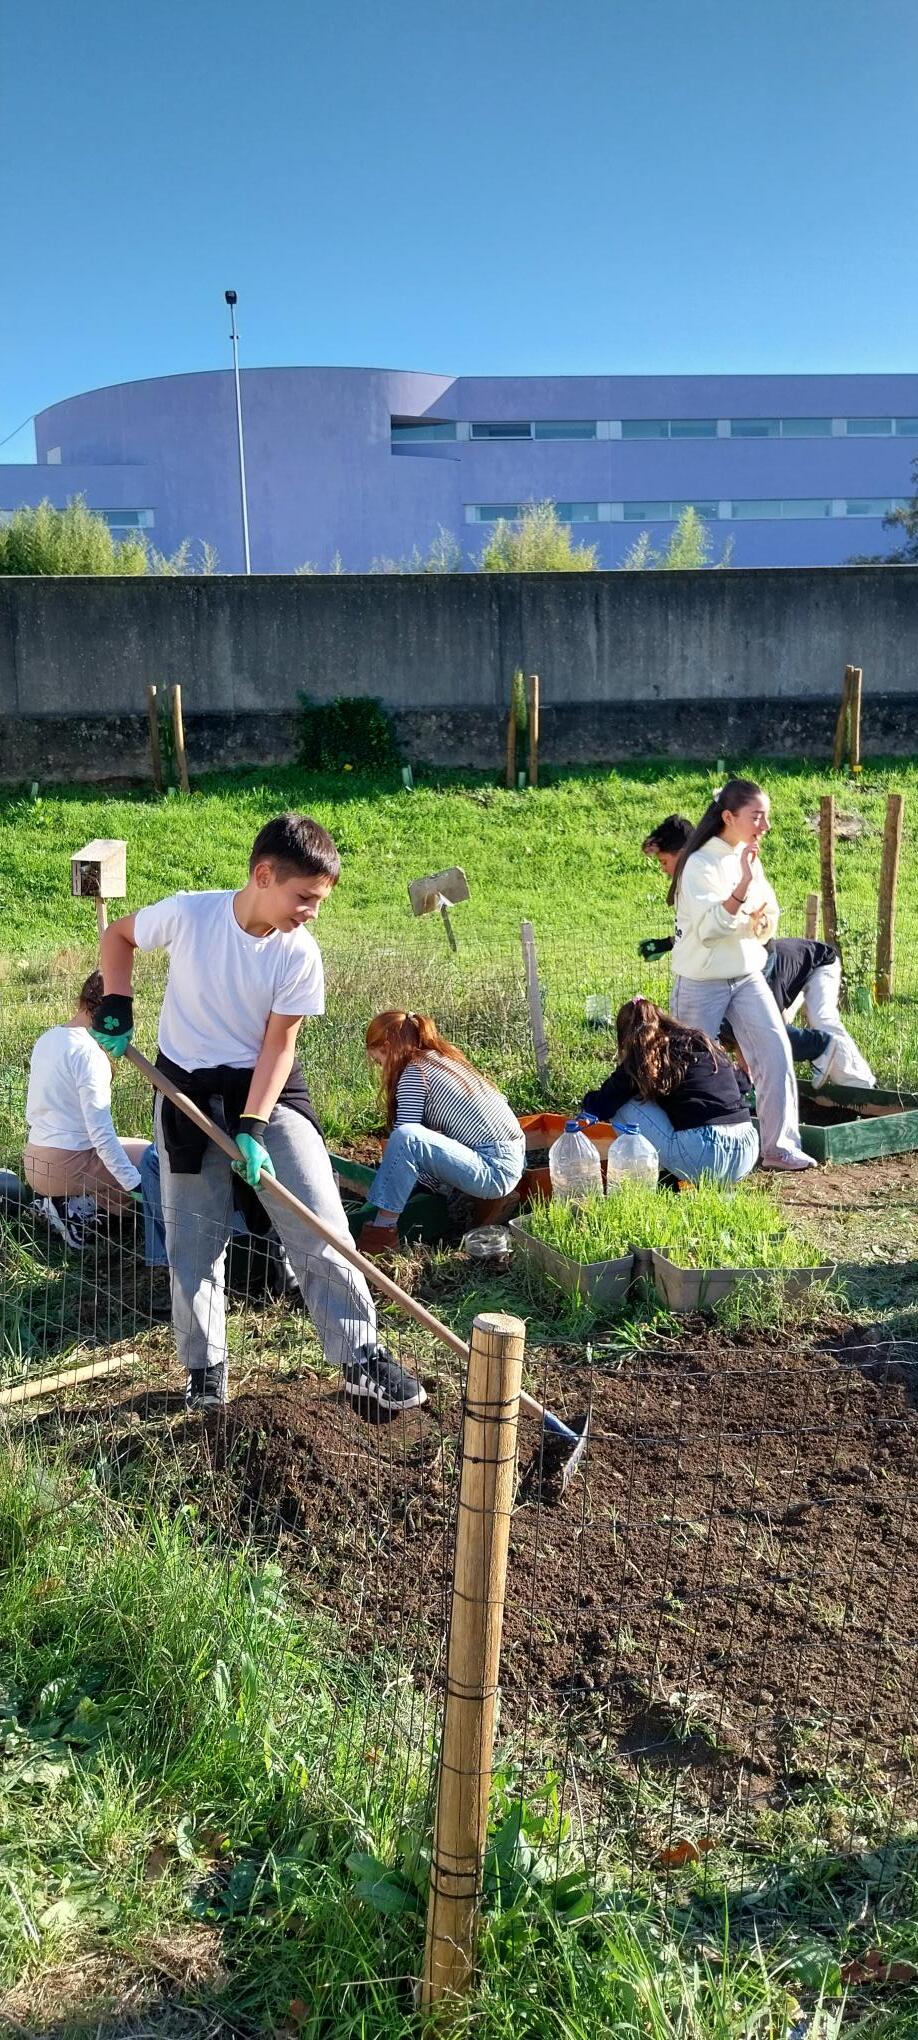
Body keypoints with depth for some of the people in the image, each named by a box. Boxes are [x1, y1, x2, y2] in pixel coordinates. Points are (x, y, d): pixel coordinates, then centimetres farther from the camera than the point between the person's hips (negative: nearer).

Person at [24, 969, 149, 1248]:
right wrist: (136, 1185, -21)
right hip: (68, 1166, -9)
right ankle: (79, 1205, -2)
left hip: (34, 1163, 9)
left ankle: (60, 1200, 10)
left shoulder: (46, 1039, 6)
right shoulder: (89, 1053, -20)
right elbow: (101, 1132, -24)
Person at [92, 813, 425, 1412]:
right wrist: (117, 1003, -9)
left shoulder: (300, 954, -15)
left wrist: (253, 1127, -21)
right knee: (194, 1238, 7)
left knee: (320, 1224, -6)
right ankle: (205, 1366, 24)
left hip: (269, 1088, 0)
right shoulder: (187, 914, -17)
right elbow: (118, 936, 3)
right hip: (187, 1088, 0)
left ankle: (362, 1358, 4)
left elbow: (279, 1044, -13)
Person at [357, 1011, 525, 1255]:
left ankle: (382, 1231, -15)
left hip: (496, 1171, -9)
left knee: (406, 1138, -25)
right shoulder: (442, 1058, 16)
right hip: (512, 1158, 10)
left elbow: (405, 1137, -10)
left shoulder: (413, 1073, -9)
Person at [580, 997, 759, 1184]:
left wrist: (588, 1101, 30)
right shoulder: (702, 1042, 21)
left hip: (703, 1159, -6)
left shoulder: (641, 1058, 5)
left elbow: (600, 1108, 5)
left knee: (623, 1105, 10)